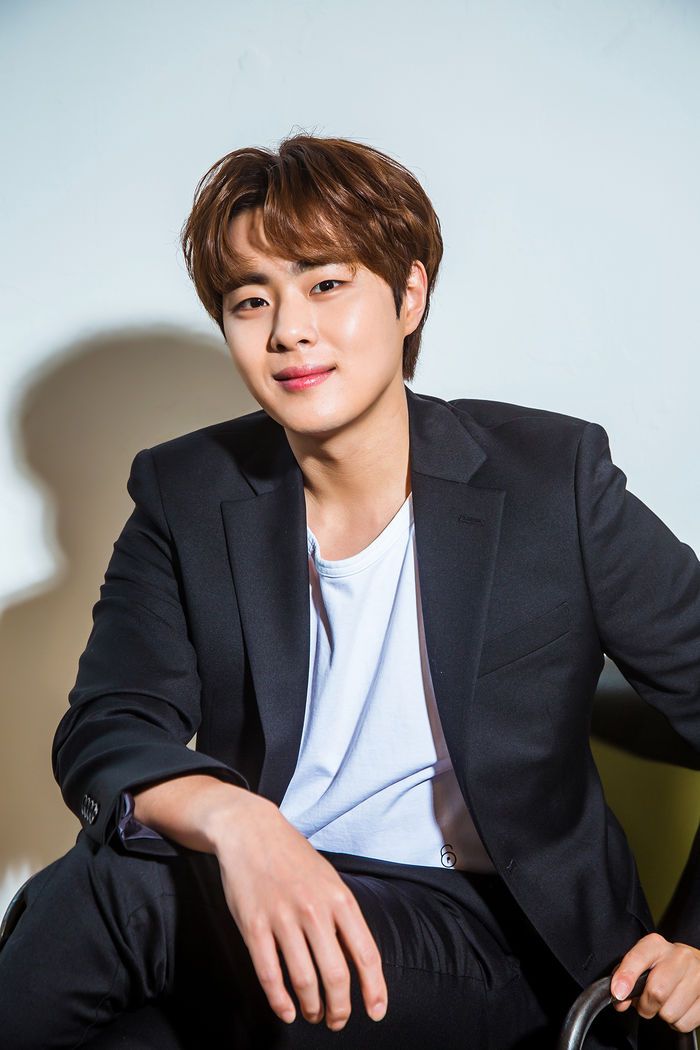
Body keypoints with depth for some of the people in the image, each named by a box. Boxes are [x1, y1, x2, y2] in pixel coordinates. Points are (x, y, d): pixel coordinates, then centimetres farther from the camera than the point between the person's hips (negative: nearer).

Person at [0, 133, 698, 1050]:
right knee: (118, 875, -31)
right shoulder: (185, 496, 0)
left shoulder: (555, 477, -8)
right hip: (252, 898, 3)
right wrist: (231, 819, -32)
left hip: (490, 935, -2)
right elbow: (106, 733, -9)